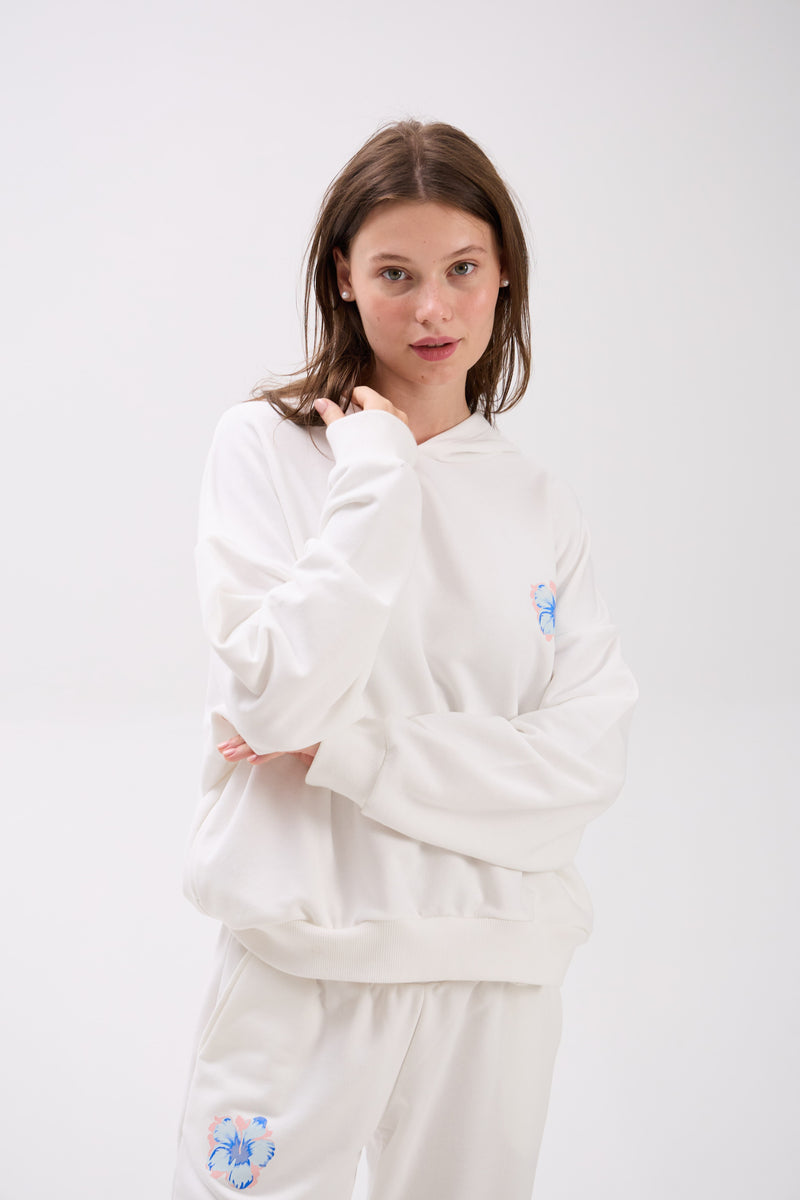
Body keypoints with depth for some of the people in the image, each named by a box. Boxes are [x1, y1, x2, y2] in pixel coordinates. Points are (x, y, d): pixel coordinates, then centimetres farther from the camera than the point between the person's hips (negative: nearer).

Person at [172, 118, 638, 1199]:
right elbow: (278, 698, -16)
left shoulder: (543, 507, 6)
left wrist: (349, 749, -14)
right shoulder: (266, 445, -3)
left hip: (499, 969, 3)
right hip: (305, 956, -3)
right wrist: (378, 470, -13)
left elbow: (592, 754, -5)